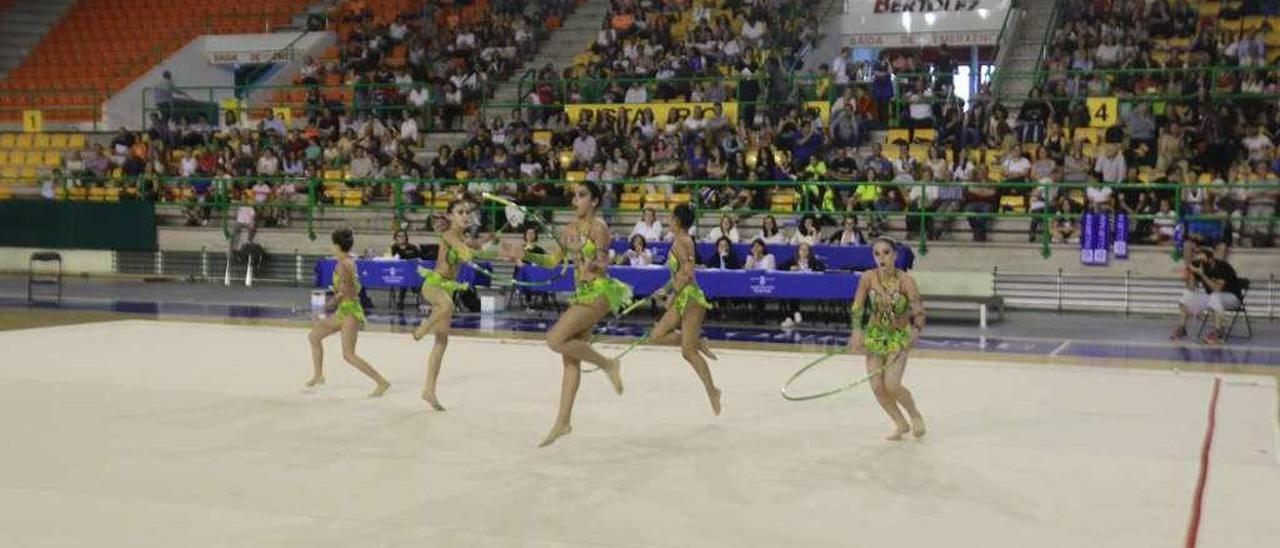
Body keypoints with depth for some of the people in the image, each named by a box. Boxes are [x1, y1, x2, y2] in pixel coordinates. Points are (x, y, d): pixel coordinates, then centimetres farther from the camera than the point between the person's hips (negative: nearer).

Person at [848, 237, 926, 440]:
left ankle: (915, 415, 14)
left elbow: (918, 311, -17)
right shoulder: (868, 278, -8)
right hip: (875, 336, 3)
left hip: (899, 337, -3)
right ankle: (901, 424, 22)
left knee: (892, 384, -16)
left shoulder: (905, 280, -15)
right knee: (877, 386, -2)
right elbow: (857, 307, -3)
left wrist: (915, 331, -32)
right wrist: (857, 331, -15)